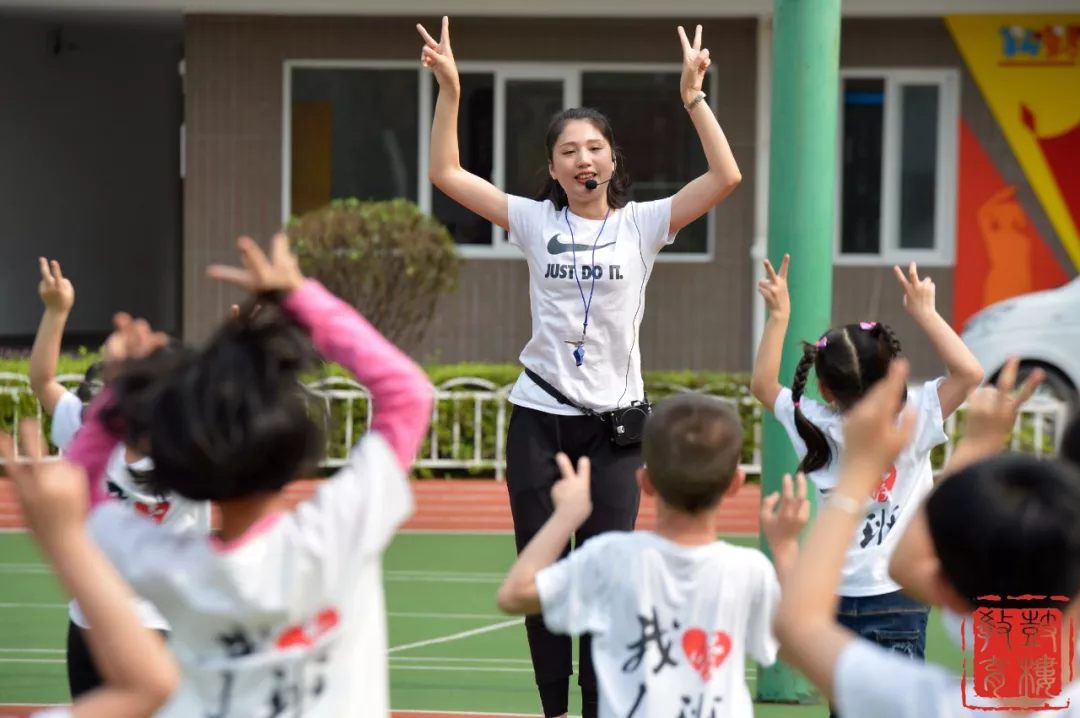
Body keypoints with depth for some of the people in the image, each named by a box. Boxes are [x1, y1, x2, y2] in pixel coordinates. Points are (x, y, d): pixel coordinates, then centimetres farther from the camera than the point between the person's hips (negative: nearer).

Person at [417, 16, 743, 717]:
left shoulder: (641, 223, 1)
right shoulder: (535, 221, 4)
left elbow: (726, 178, -10)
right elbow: (447, 173, 0)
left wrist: (694, 98, -15)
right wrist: (450, 91, -9)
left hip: (614, 423, -1)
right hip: (539, 420, 1)